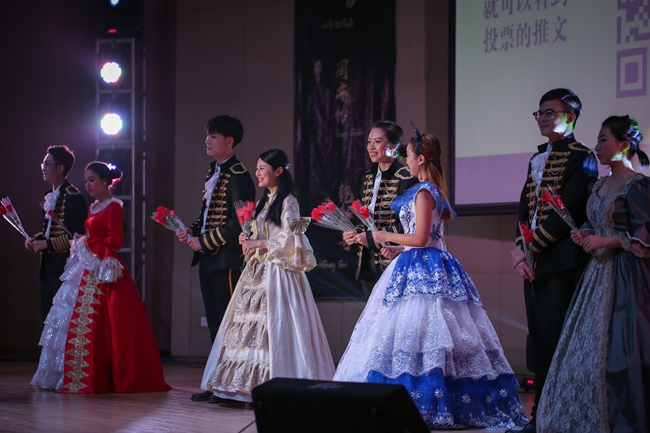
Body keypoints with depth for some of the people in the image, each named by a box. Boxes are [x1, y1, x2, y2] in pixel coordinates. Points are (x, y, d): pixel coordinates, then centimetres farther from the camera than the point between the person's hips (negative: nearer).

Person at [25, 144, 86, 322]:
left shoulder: (73, 196, -13)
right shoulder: (49, 196, 15)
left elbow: (77, 235, -18)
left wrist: (47, 243, -17)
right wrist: (35, 239, 5)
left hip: (65, 266, -9)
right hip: (48, 265, 9)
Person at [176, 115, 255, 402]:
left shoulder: (238, 176, -12)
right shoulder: (213, 173, 17)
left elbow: (238, 222, -18)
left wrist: (205, 241, -16)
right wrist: (192, 231, 5)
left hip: (226, 260, -9)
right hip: (207, 260, 9)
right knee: (215, 324, 11)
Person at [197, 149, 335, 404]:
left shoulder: (288, 201, -7)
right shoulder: (265, 201, 18)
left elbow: (289, 240, -15)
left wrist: (259, 244, -12)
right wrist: (249, 241, 6)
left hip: (277, 272, -9)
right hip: (258, 271, 9)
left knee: (274, 324, -11)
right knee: (250, 325, 4)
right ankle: (238, 385, 5)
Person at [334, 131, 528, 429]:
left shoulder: (423, 193, -13)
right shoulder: (433, 191, 15)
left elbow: (421, 238, -18)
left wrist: (387, 236, -6)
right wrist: (398, 249, 15)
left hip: (422, 270, -10)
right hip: (427, 266, 10)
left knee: (415, 327, -10)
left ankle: (423, 404, -11)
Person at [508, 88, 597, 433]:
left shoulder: (580, 157, -6)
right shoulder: (537, 159, 19)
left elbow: (566, 211, -14)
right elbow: (525, 207, 15)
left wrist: (532, 248, -12)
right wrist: (520, 249, 0)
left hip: (561, 261, -8)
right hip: (533, 263, 8)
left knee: (559, 338, -8)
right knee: (539, 341, 9)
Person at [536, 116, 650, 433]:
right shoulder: (600, 186, 15)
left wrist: (608, 241, -17)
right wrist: (585, 235, 5)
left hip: (624, 276, -9)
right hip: (598, 272, 9)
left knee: (614, 348, -8)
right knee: (587, 345, 8)